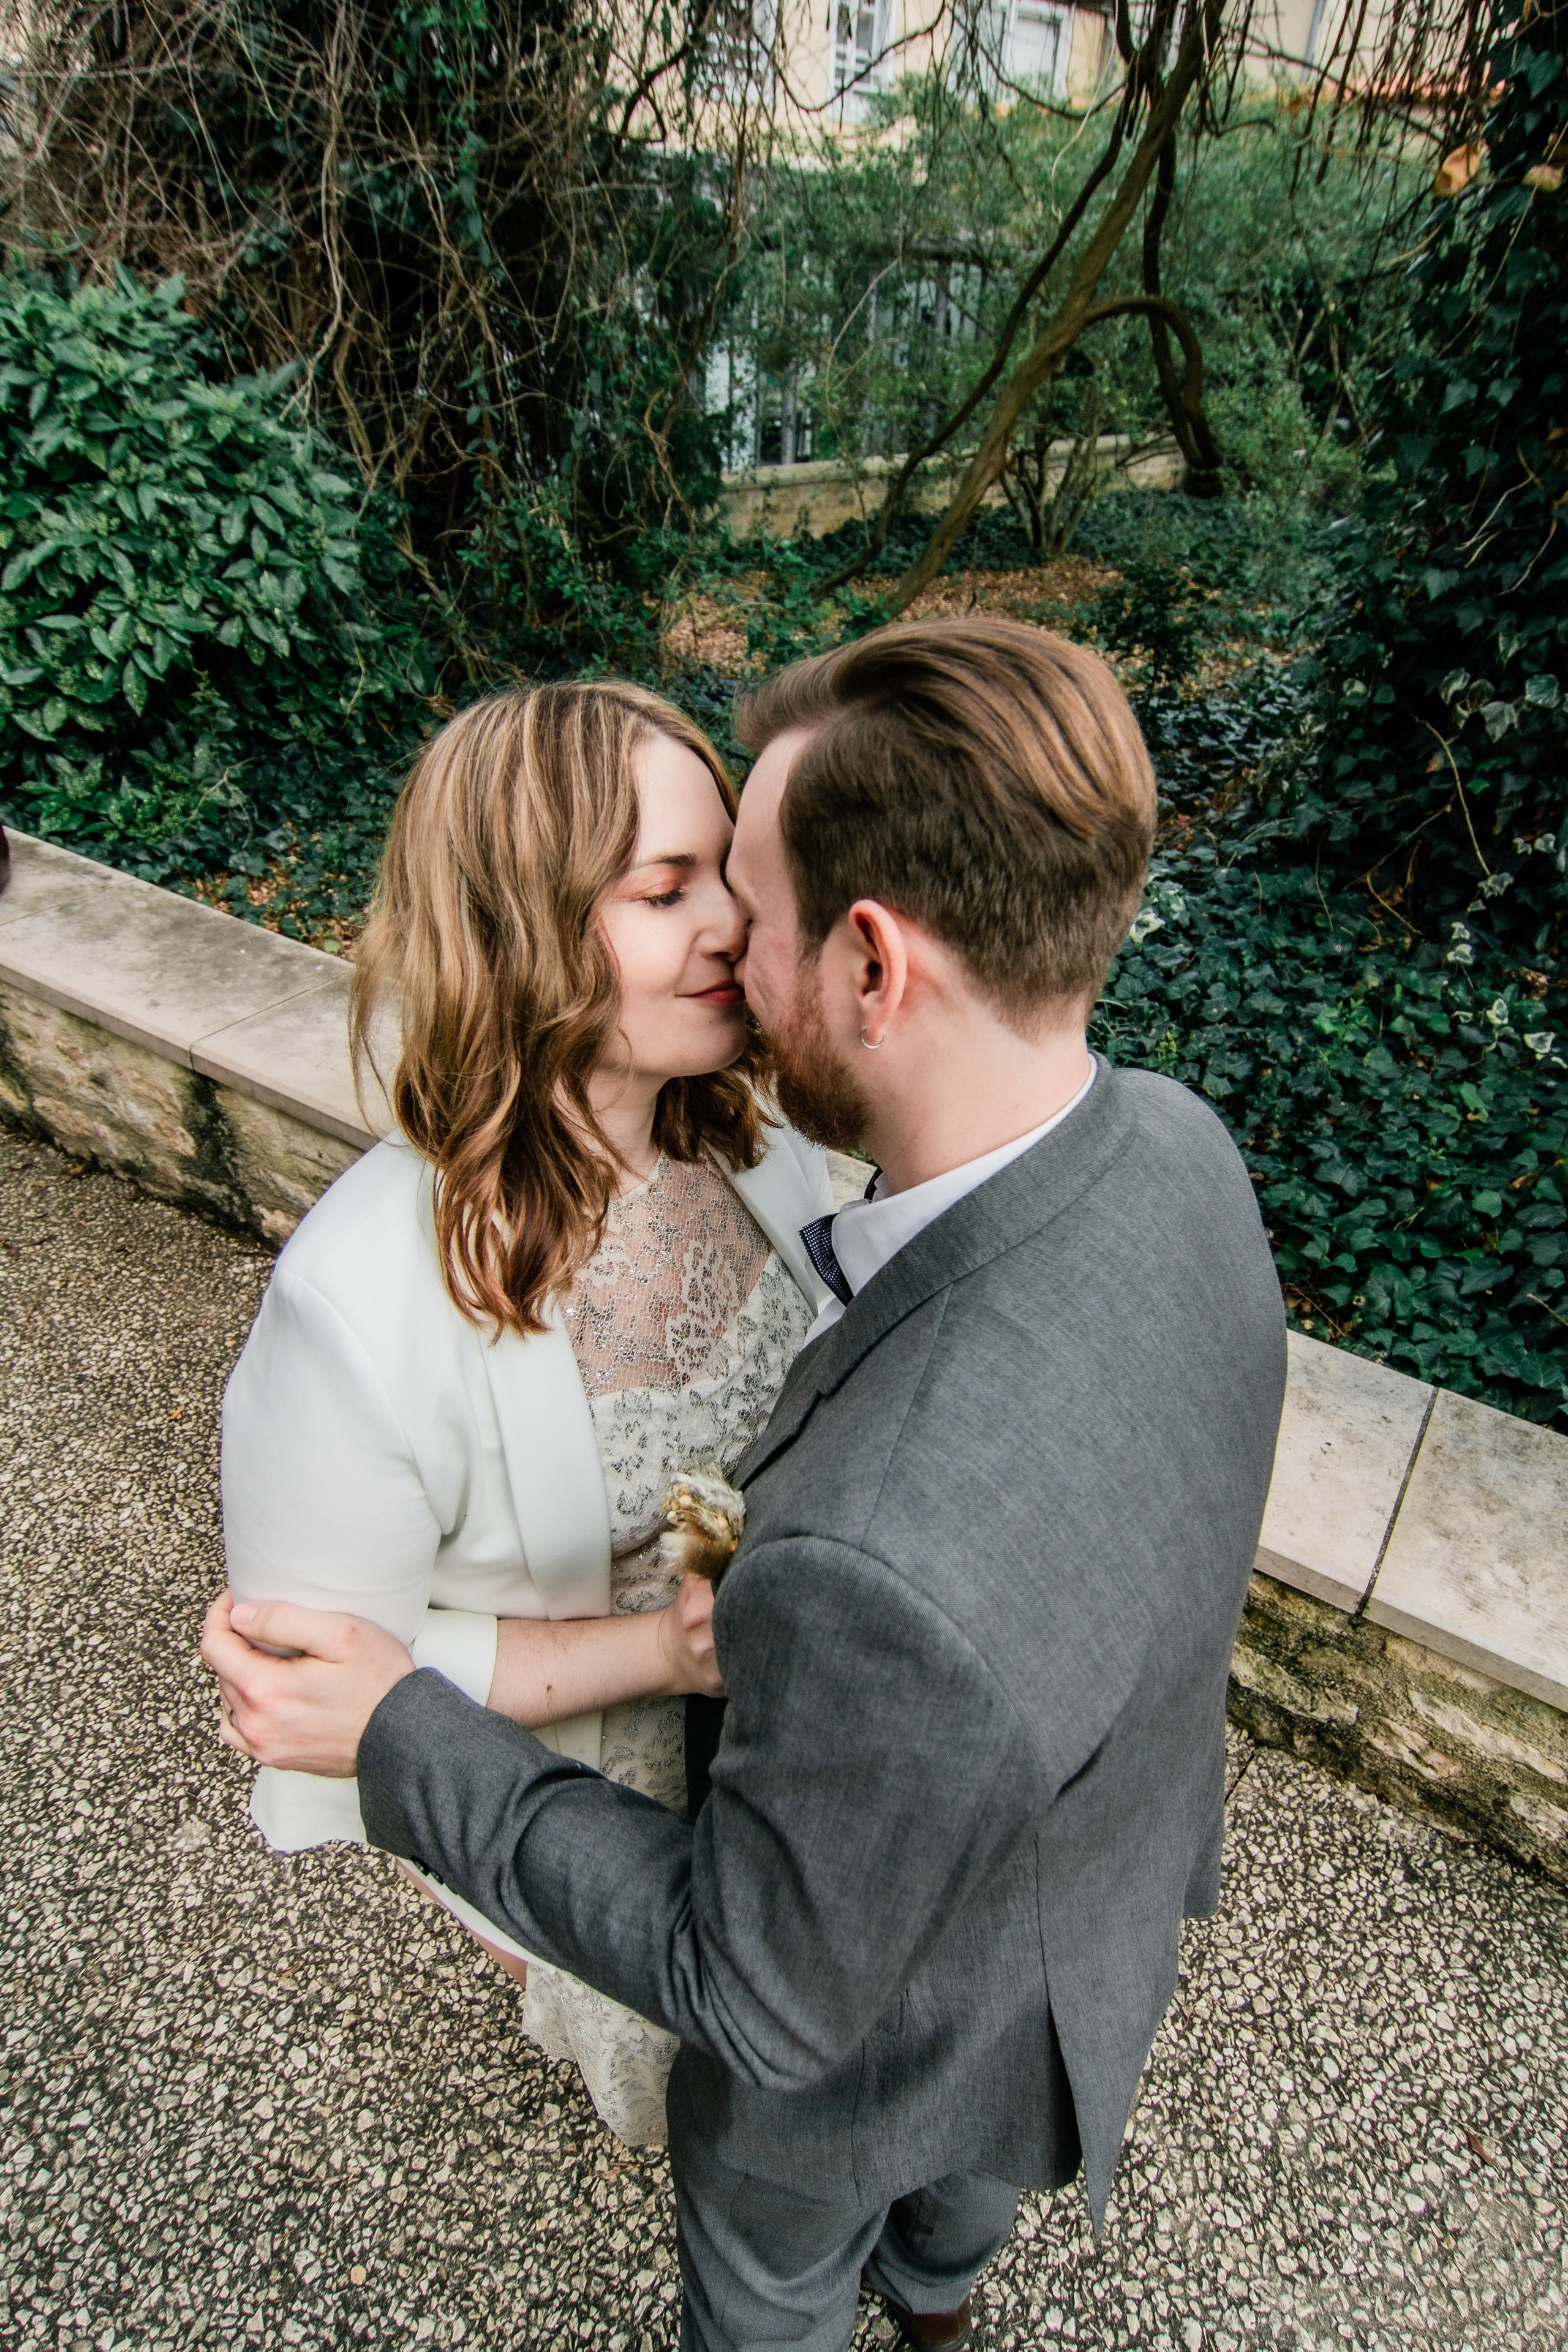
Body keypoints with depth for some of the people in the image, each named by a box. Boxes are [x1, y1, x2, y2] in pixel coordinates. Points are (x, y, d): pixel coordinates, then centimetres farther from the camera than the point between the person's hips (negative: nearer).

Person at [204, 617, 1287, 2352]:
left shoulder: (886, 1572, -53)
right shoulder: (1167, 1147, -26)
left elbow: (767, 1987, -30)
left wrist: (399, 1740, -25)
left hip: (897, 1983, -6)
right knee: (965, 2145, 42)